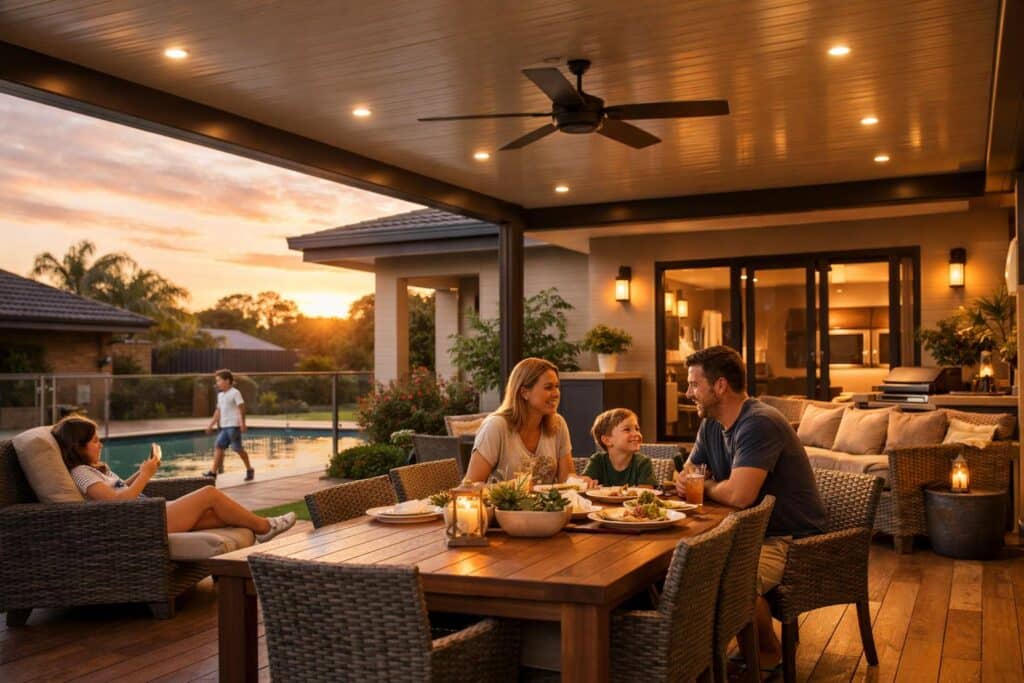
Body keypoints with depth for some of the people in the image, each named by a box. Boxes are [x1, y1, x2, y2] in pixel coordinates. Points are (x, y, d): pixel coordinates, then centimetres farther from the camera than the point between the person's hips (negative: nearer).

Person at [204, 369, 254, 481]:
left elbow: (241, 408, -13)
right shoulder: (220, 395, 16)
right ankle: (213, 471, -2)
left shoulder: (235, 393, -7)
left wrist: (242, 423, -20)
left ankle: (249, 469, 10)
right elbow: (218, 411, 23)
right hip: (224, 426, 8)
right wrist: (211, 424, 21)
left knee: (238, 448, -3)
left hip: (234, 425, -8)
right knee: (218, 446, -1)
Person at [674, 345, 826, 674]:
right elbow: (688, 477, 14)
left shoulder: (759, 423, -23)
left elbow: (739, 495, -33)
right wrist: (684, 482, -11)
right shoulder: (711, 425, 7)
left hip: (790, 537, -9)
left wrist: (706, 487, -10)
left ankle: (768, 653, -4)